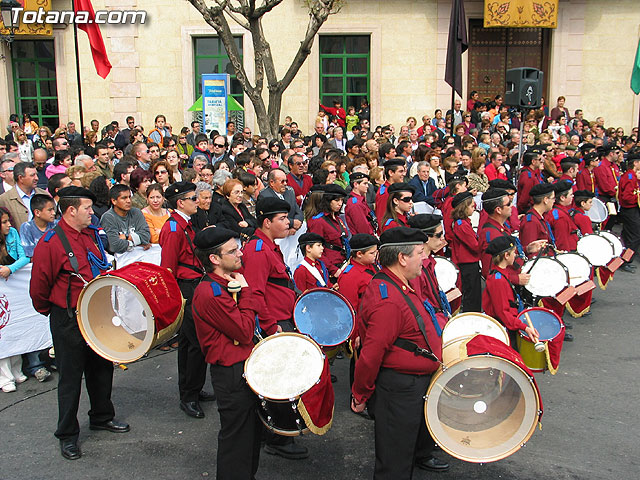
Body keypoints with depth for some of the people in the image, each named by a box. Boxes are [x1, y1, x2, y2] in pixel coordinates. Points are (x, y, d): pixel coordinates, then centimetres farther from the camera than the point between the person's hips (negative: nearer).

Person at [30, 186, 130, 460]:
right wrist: (50, 311, 0)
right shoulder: (50, 244, -19)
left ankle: (101, 417, 39)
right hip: (68, 320, -7)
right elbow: (39, 287, -13)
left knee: (101, 367, 19)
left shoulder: (92, 234, 5)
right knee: (70, 376, 4)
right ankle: (67, 435, 20)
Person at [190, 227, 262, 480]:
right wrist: (245, 291, -17)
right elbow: (245, 332, -23)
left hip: (244, 368, 10)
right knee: (237, 438, 5)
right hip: (233, 375, -10)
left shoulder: (226, 283, 7)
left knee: (252, 431, 23)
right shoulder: (211, 294, -24)